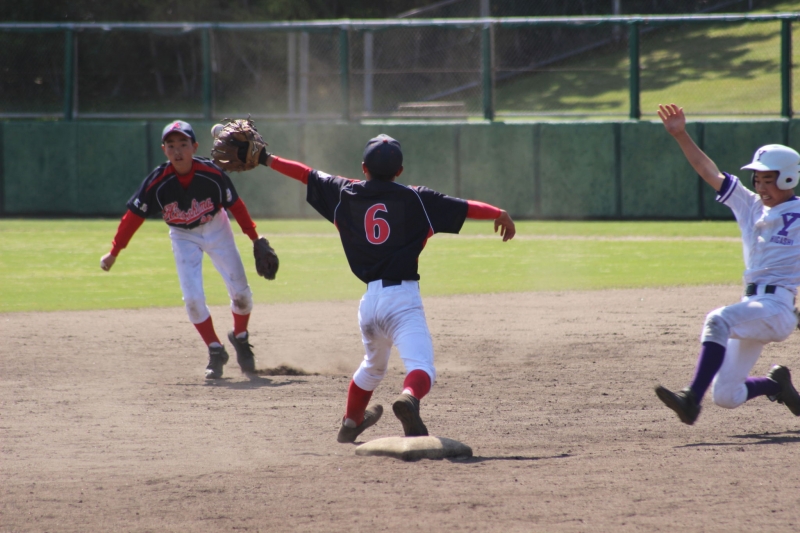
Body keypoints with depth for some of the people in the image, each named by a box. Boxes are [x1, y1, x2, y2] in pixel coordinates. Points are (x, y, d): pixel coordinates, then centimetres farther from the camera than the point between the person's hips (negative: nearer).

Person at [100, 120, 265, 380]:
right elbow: (133, 215, -15)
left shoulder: (212, 173, -25)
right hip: (183, 237, 0)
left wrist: (255, 239, -7)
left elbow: (235, 205, -11)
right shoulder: (157, 182, -25)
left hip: (216, 230, 0)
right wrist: (114, 252, -14)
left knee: (240, 292, -2)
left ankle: (240, 338, 26)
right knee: (193, 298, -11)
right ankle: (215, 352, 8)